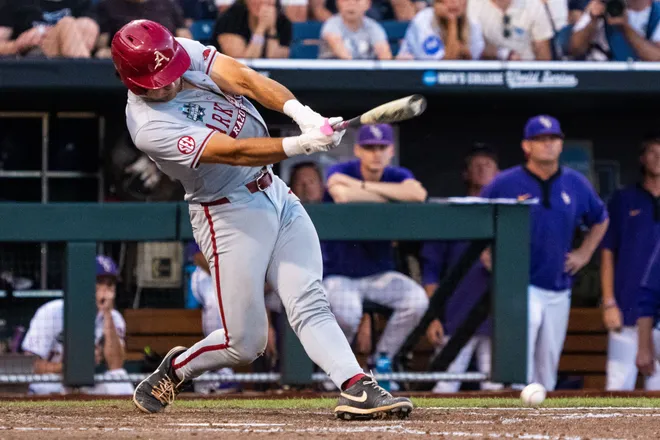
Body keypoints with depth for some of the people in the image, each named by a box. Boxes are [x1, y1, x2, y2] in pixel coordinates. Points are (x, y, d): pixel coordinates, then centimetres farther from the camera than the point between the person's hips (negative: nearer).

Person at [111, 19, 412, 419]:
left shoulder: (186, 52, -5)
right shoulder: (149, 127, -24)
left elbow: (243, 79, -16)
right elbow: (233, 152, -29)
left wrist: (301, 113, -32)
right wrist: (301, 145, -37)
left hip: (275, 192, 6)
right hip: (230, 215, -6)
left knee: (309, 302, -9)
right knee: (245, 344, 0)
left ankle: (357, 387, -21)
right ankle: (174, 371, 25)